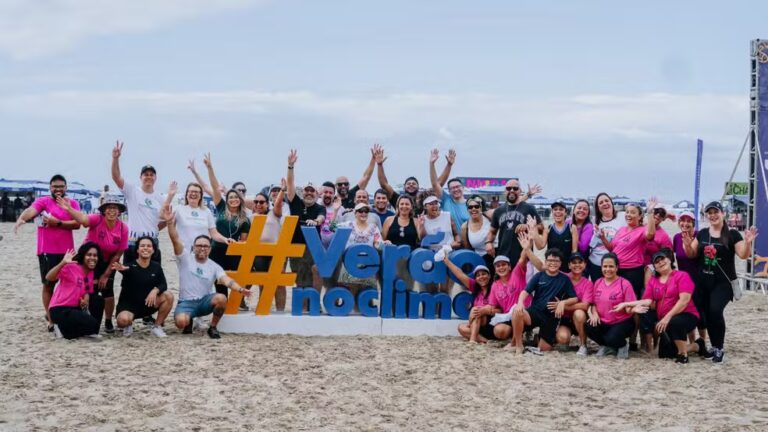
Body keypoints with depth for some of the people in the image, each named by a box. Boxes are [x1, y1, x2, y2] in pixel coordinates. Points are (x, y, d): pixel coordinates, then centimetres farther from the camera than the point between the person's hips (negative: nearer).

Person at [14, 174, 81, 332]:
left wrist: (57, 222, -18)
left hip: (67, 250, 3)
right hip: (47, 251, -2)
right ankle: (51, 319, 8)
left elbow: (77, 224, -6)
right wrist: (21, 219, -44)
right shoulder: (43, 201, -2)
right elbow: (31, 210, -23)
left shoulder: (73, 203, 6)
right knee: (48, 284, 1)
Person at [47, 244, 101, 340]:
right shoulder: (71, 267, -15)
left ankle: (64, 328, 6)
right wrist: (63, 262, -41)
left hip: (75, 309, 9)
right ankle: (61, 327, -2)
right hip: (60, 310, -9)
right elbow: (49, 277, -28)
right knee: (92, 325, -23)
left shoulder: (91, 273, 6)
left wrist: (85, 300, -14)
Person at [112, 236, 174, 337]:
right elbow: (127, 271, -38)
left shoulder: (156, 267, 0)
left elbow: (163, 285, -7)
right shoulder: (130, 266, -14)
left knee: (169, 296, -20)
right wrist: (122, 269, -64)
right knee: (123, 319, -36)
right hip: (128, 304, -4)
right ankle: (127, 325, 5)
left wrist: (155, 290, -30)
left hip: (148, 304, 4)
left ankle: (157, 327, -3)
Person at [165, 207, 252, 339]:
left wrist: (240, 289, -33)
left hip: (205, 301, 2)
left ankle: (213, 327, -6)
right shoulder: (185, 257, -1)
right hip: (186, 302, -1)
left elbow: (226, 280, -13)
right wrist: (170, 223, -31)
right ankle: (189, 320, 10)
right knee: (181, 322, -33)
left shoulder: (214, 267, 3)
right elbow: (175, 240, -14)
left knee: (221, 298, -32)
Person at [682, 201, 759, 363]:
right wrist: (687, 244, -11)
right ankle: (714, 347, 22)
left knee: (715, 311, -20)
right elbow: (692, 254, 10)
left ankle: (720, 348, -6)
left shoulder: (732, 234, -6)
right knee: (707, 314, 6)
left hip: (723, 282, -5)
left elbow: (743, 255, -9)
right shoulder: (702, 234, 7)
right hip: (704, 281, 5)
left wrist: (748, 242, -27)